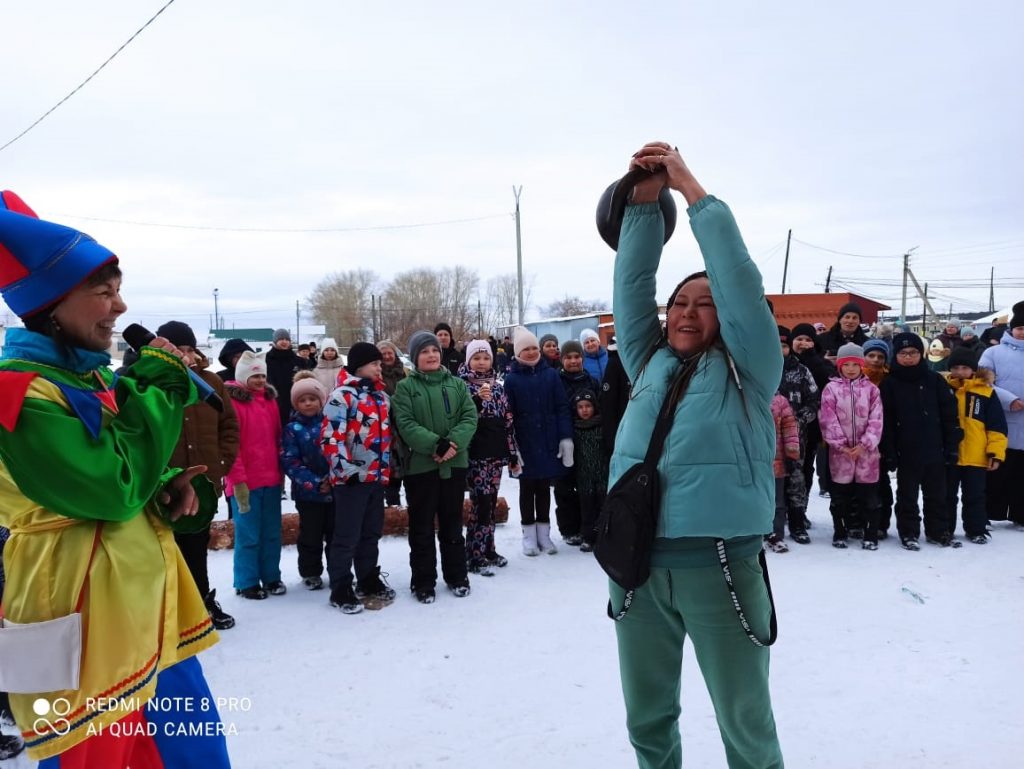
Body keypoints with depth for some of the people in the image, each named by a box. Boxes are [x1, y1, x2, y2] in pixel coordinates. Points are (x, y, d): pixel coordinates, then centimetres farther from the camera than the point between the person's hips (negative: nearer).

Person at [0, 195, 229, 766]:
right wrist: (157, 387, -15)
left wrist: (176, 489, -3)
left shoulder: (90, 375, 11)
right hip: (86, 628, -9)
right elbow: (114, 489, -22)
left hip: (150, 610, 9)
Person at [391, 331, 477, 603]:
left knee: (452, 522, 14)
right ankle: (423, 581, 17)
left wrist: (453, 442, -17)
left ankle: (456, 576, 26)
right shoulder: (405, 387, -2)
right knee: (422, 525, 6)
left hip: (455, 463, 3)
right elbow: (405, 424, -12)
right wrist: (434, 444, -22)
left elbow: (470, 417, 0)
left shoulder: (457, 384, 7)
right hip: (420, 464, -3)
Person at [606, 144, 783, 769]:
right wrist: (645, 201, -2)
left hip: (720, 565, -4)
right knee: (648, 716, 19)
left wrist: (692, 188, -3)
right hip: (636, 565, 4)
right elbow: (632, 283, 7)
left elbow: (740, 280, -7)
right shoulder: (649, 364, 12)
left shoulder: (746, 369, 1)